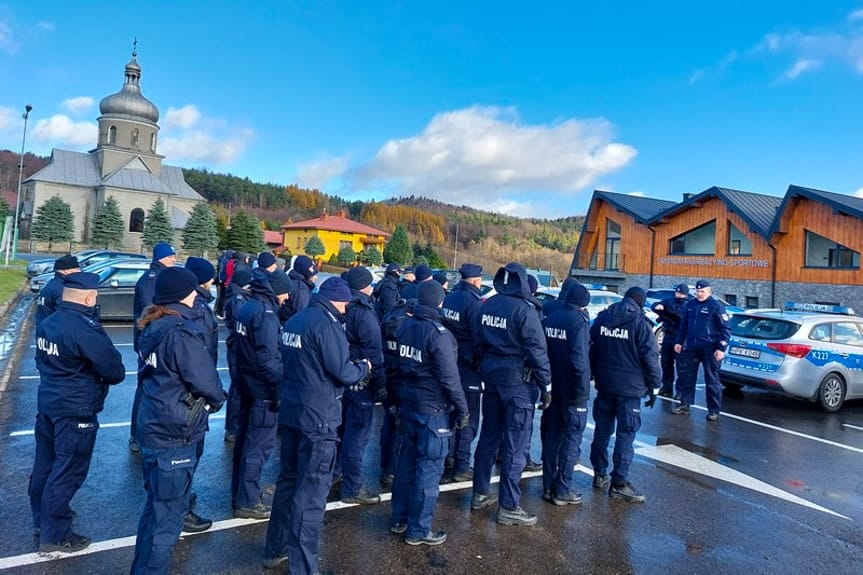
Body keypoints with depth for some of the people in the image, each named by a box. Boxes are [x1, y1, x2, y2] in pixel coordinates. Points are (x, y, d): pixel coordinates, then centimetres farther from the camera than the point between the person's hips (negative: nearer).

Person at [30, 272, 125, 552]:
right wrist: (104, 377, 2)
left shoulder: (47, 323, 4)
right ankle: (54, 535, 15)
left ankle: (42, 518, 39)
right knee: (67, 472, 3)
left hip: (47, 403, 9)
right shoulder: (85, 328, -24)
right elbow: (116, 371, -18)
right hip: (76, 410, -9)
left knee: (45, 464, 21)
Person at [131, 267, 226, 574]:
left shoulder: (154, 327, 5)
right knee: (167, 514, 4)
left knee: (158, 505, 24)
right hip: (174, 433, -10)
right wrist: (217, 399, 0)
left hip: (155, 427, 10)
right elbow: (206, 382, -22)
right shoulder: (182, 332, -22)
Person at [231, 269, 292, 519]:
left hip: (248, 385, 10)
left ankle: (239, 494, 31)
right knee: (258, 446, 1)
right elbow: (267, 359, -23)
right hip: (264, 389, -9)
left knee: (245, 440, 18)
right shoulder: (265, 313, -19)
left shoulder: (247, 308, 8)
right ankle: (247, 502, 12)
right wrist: (282, 384, -15)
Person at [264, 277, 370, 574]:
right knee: (311, 491, -1)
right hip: (317, 418, -9)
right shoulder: (326, 324, -17)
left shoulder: (294, 321, 10)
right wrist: (363, 367, 2)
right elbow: (342, 372, -19)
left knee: (289, 480, 20)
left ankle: (276, 550, 32)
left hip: (291, 412, 9)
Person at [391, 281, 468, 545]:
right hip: (433, 411, -8)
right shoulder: (438, 334, -21)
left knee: (407, 461, 18)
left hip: (409, 404, 8)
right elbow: (449, 378, -18)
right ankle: (418, 530, 15)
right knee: (429, 469, 4)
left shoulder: (406, 326, 1)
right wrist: (462, 409, -10)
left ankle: (399, 519, 32)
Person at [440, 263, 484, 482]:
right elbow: (478, 337, -18)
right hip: (468, 367, -8)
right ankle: (461, 466, 8)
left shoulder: (450, 297, 7)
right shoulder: (473, 301, -17)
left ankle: (446, 455, 33)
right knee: (468, 418, 2)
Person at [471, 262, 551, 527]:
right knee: (515, 444, 1)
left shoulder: (487, 306, 5)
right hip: (517, 379, -7)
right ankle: (508, 507, 8)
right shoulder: (524, 309, -15)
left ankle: (480, 493, 28)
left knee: (488, 436, 17)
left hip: (491, 376, 7)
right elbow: (537, 350, -15)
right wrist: (545, 385, -8)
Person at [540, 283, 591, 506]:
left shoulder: (550, 318, 6)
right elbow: (579, 359, -24)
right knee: (571, 438, 4)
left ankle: (548, 486, 23)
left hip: (552, 387, 7)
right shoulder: (579, 322, -16)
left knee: (551, 436, 14)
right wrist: (582, 389, -17)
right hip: (572, 390, -7)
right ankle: (563, 490, 9)